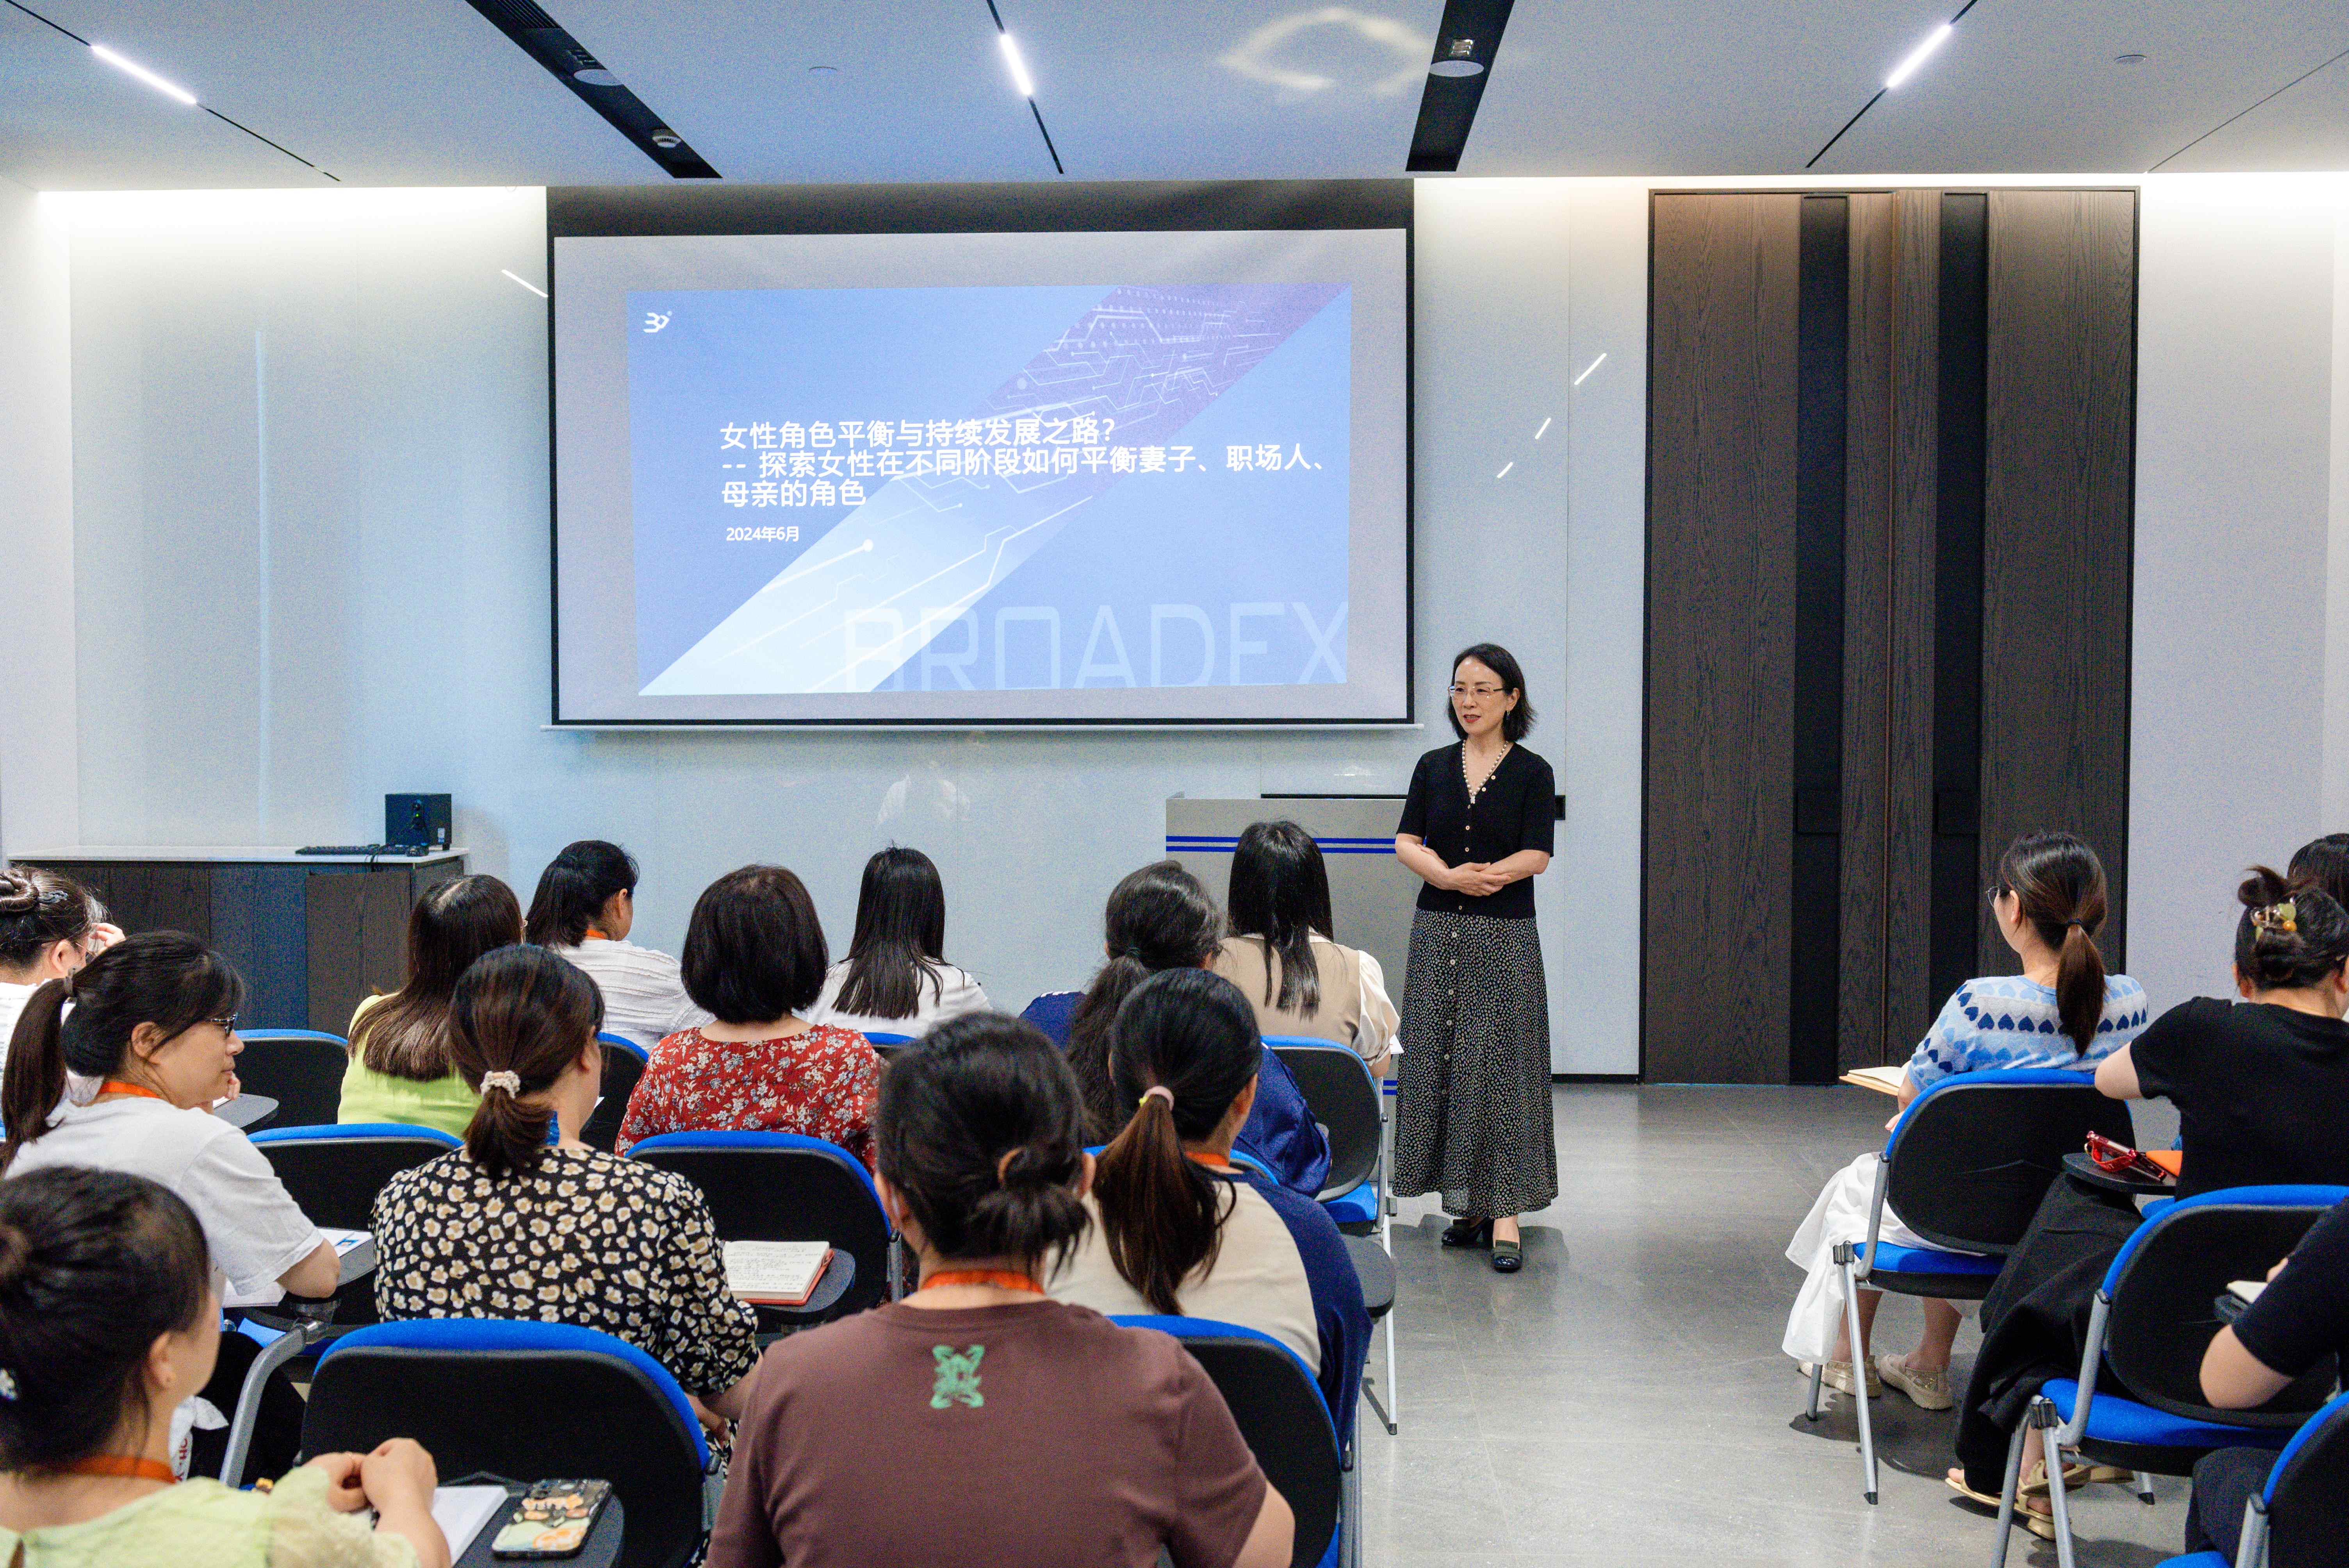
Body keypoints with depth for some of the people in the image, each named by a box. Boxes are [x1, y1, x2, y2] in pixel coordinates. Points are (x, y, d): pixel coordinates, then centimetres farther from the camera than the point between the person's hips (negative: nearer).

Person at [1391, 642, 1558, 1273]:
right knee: (1440, 1065, 5)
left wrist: (1485, 874, -28)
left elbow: (1537, 855, -10)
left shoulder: (1531, 773, -1)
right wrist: (1451, 875, -21)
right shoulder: (1434, 767, 8)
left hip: (1503, 937, -4)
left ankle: (1505, 1212, -5)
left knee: (1501, 1068, -6)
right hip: (1438, 933, 4)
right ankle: (1465, 1205, 14)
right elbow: (1406, 842, -1)